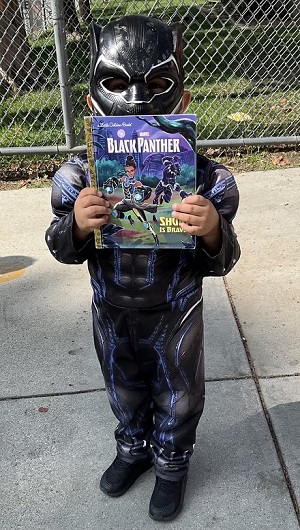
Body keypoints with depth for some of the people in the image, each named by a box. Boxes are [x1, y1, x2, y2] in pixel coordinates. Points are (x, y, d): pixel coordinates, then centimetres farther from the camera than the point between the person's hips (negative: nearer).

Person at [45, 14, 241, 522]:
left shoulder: (204, 180, -25)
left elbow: (219, 264, -15)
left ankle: (172, 462, 52)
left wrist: (212, 232, -38)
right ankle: (134, 449, 57)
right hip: (111, 314, 2)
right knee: (124, 392, 27)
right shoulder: (79, 179, -21)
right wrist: (77, 226, -32)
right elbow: (64, 249, -8)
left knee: (178, 398, 22)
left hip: (175, 317, -2)